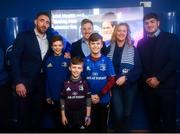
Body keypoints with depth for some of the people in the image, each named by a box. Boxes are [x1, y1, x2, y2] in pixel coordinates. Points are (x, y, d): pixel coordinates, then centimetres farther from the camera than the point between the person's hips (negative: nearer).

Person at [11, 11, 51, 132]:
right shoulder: (24, 36, -6)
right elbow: (15, 60, -11)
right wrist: (18, 82, -17)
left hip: (41, 82, 4)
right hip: (25, 82, -4)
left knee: (38, 112, 13)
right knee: (24, 114, 5)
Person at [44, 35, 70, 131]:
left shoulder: (67, 60, -4)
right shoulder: (48, 61, 1)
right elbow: (46, 79, 3)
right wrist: (47, 96, 0)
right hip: (52, 96, 2)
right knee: (55, 120, 14)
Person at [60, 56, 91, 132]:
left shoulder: (84, 83, -7)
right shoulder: (66, 84, -4)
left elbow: (88, 100, -5)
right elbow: (62, 100, 1)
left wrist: (88, 116, -7)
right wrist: (63, 115, -1)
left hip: (81, 114, -1)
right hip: (69, 114, 1)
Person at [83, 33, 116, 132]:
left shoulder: (107, 61, -3)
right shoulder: (85, 61, -2)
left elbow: (112, 80, -6)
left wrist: (100, 95, -14)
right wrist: (89, 95, -13)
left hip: (104, 99, 0)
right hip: (89, 100, 0)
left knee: (103, 125, 15)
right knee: (91, 125, 12)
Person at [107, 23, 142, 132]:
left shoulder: (133, 49, 1)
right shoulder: (109, 48, 3)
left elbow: (138, 69, -3)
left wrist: (125, 77, -14)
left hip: (130, 85, 0)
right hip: (115, 85, 0)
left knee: (127, 113, 5)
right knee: (118, 113, -9)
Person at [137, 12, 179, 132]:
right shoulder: (141, 42, 13)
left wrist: (158, 78, -13)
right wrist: (147, 79, -6)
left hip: (166, 85, -3)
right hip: (149, 86, 3)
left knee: (168, 118, 0)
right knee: (153, 117, 10)